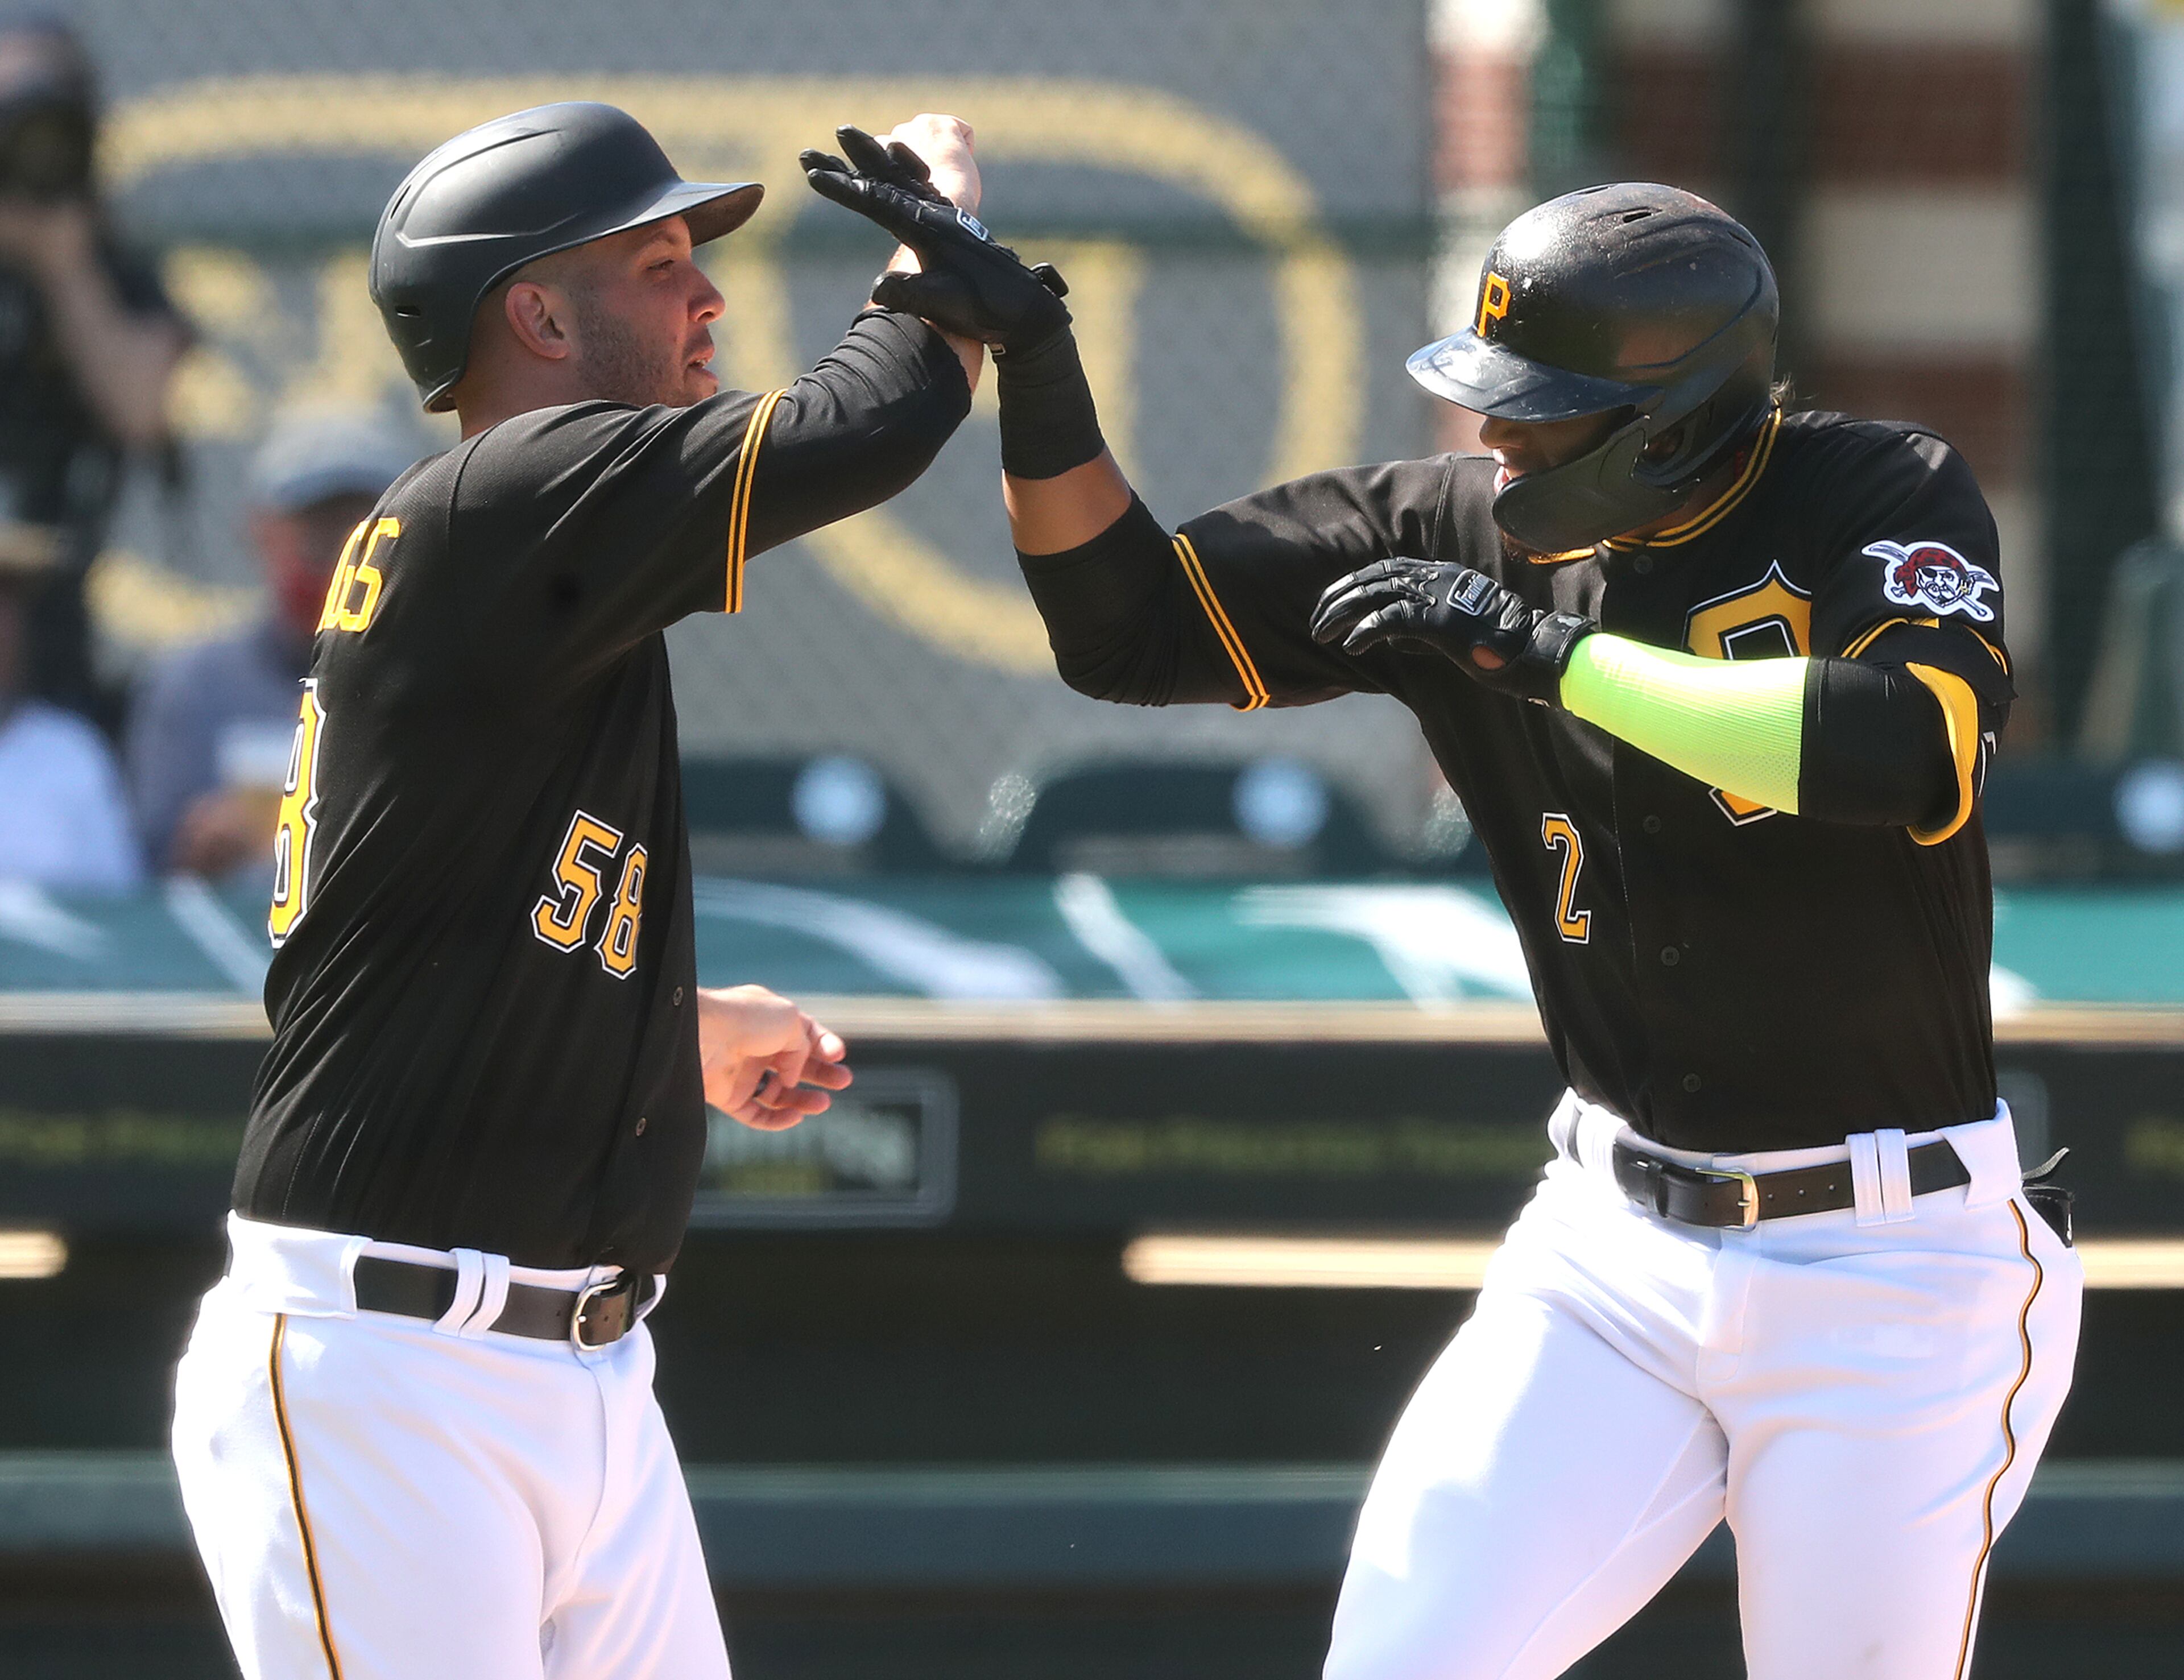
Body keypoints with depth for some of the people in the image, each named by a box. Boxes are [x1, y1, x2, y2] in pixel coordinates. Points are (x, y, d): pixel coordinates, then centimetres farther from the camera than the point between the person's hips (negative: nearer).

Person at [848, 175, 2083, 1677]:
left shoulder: (1883, 501, -11)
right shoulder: (1461, 530, 2)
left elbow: (1914, 752, -30)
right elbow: (1129, 624, 4)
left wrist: (1547, 652, -29)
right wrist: (1031, 361, -10)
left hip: (1895, 1280, -4)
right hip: (1617, 1252, 4)